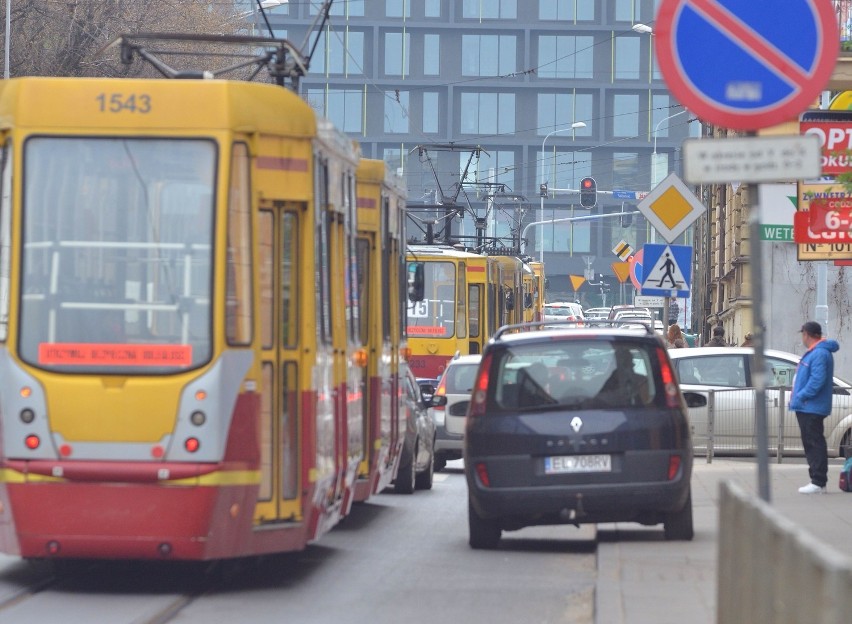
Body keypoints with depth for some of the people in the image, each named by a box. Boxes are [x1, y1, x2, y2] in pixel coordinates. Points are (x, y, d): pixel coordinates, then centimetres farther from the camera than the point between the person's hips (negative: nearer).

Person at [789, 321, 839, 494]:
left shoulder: (820, 354, -16)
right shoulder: (813, 352, 18)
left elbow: (817, 380, -24)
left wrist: (801, 396, -18)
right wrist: (798, 397, 16)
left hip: (812, 408, -11)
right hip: (806, 407, 11)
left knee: (815, 444, -10)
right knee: (810, 444, 12)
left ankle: (818, 482, -11)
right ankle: (817, 481, 16)